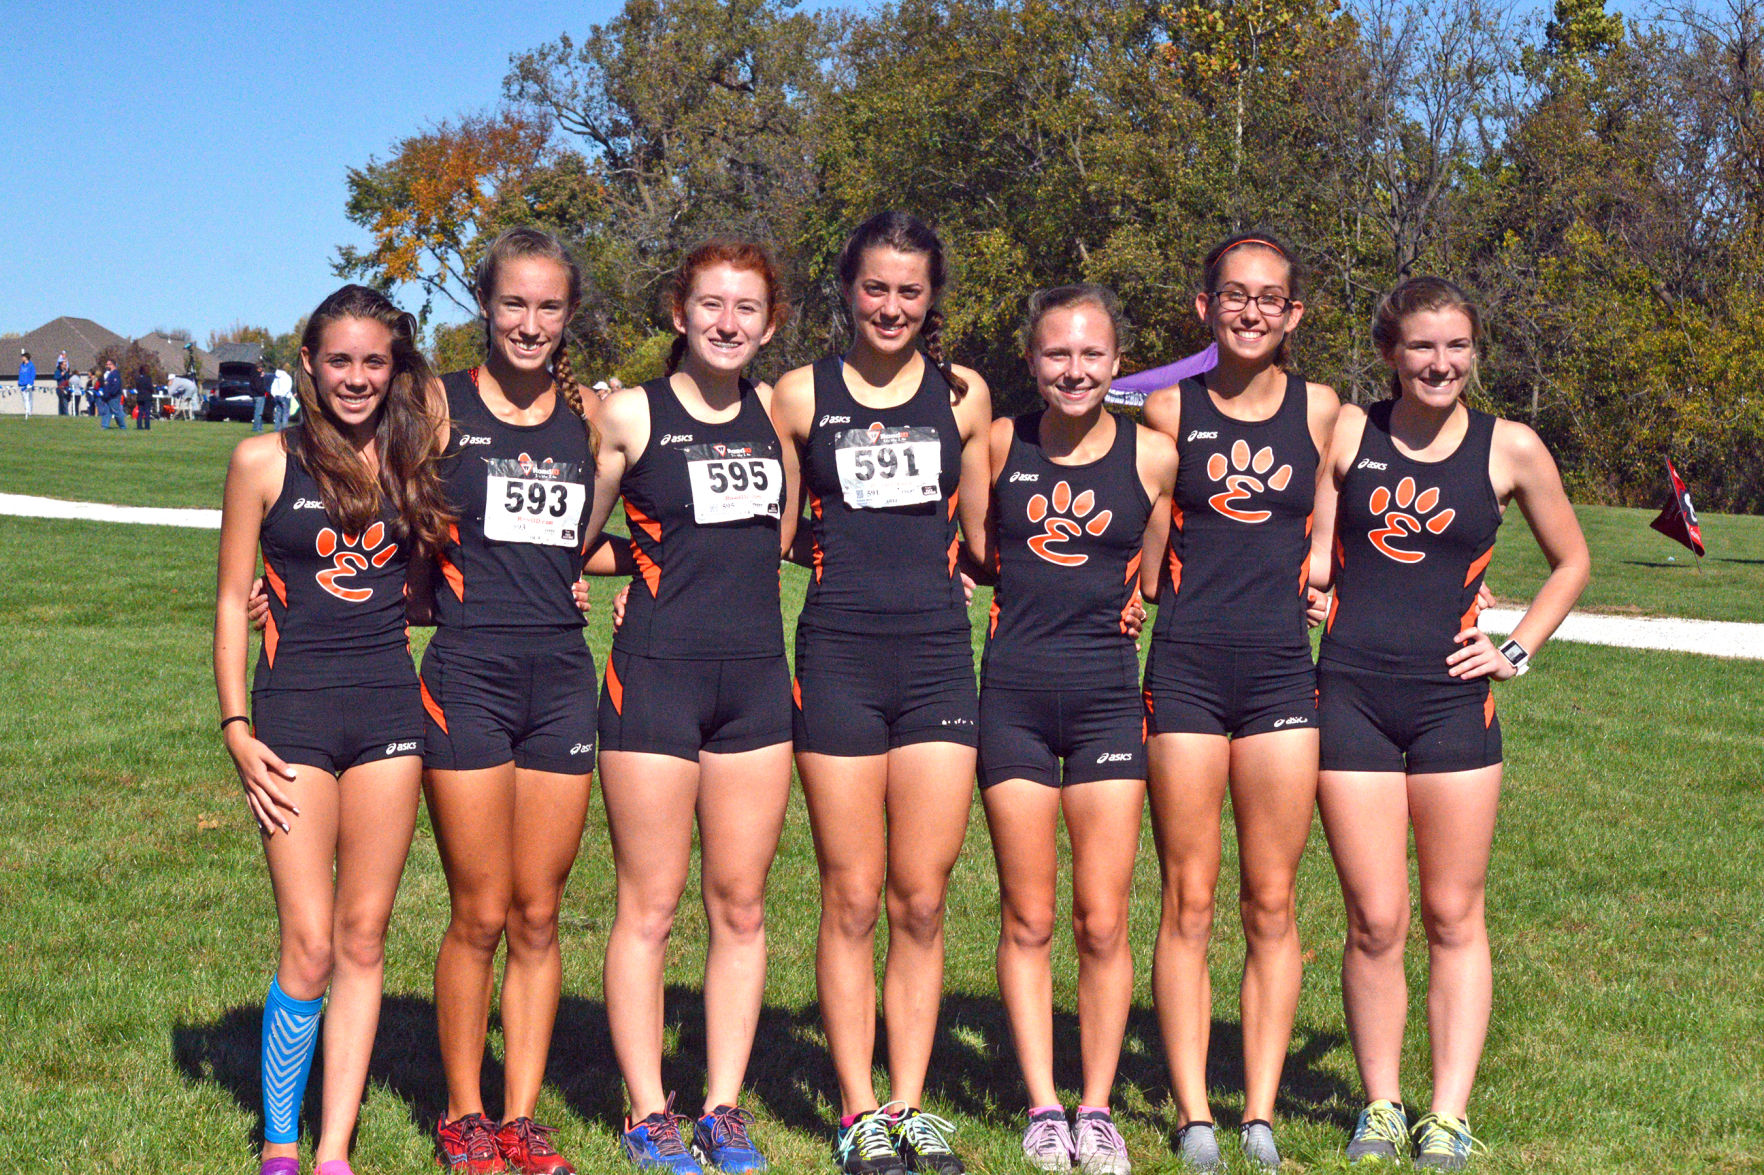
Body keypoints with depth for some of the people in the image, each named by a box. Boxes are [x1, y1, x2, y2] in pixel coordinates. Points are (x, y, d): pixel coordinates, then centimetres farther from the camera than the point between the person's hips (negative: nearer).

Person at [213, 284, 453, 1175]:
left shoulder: (409, 461, 10)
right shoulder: (265, 460, 2)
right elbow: (232, 599, 3)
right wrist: (236, 728, -4)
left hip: (390, 708, 3)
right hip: (296, 709, -3)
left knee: (364, 940, 4)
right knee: (310, 944, -7)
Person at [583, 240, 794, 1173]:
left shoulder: (773, 413, 10)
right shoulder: (631, 415, -1)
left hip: (756, 676, 4)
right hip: (655, 675, -4)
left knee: (741, 906, 7)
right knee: (649, 908, 1)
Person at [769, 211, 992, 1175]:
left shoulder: (962, 395, 10)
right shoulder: (802, 395, 5)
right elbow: (774, 537, 12)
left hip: (938, 656, 2)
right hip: (840, 655, -1)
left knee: (922, 902, 3)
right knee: (852, 901, 2)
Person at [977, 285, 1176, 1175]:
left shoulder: (1154, 456, -1)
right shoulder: (999, 445, 1)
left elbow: (1150, 583, 10)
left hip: (1108, 693, 0)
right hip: (1013, 693, 1)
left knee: (1103, 923, 1)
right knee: (1027, 918, 6)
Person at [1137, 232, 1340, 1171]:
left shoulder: (1319, 410, 7)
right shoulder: (1170, 411, 5)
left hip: (1282, 669, 1)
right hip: (1187, 669, -1)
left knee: (1272, 906, 4)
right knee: (1188, 904, 1)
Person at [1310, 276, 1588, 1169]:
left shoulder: (1511, 449, 2)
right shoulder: (1346, 432, 4)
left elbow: (1570, 561, 16)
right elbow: (1313, 561, 9)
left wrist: (1516, 651, 6)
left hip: (1453, 702, 0)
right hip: (1351, 698, 0)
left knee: (1453, 919, 5)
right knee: (1375, 923, 2)